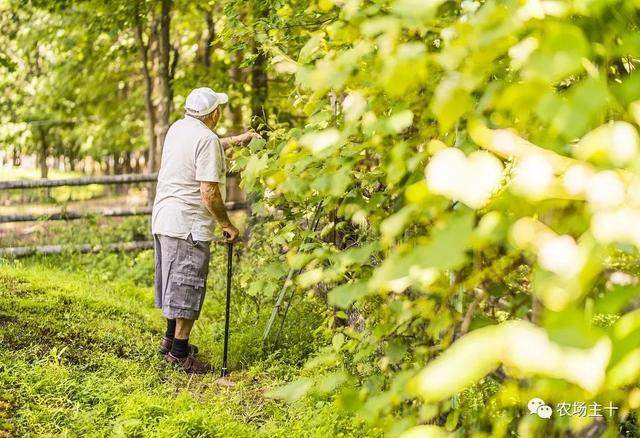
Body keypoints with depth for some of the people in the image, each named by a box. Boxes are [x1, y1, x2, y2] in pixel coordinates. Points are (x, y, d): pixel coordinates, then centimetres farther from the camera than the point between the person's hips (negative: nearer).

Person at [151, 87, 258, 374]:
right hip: (188, 225, -9)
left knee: (174, 282, 22)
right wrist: (227, 224, -10)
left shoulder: (177, 128, 10)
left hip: (162, 220, 9)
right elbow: (209, 191, -22)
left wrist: (236, 140, 40)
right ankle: (179, 352, 5)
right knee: (187, 287, -1)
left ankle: (171, 338, 35)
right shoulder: (207, 140, -18)